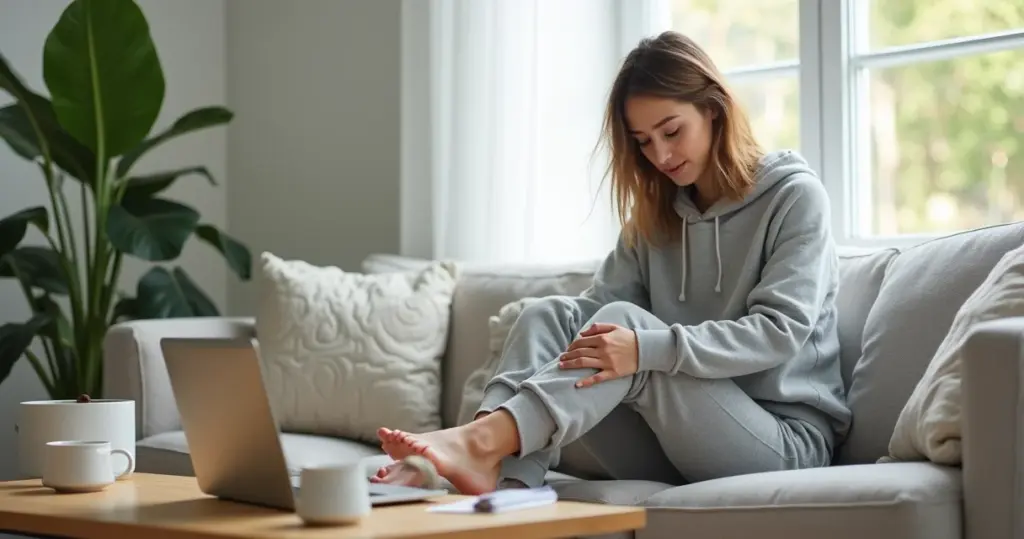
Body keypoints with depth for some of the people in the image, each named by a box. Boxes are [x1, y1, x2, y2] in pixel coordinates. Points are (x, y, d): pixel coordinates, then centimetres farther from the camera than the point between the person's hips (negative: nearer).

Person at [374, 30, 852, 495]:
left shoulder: (794, 196, -3)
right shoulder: (655, 213, 15)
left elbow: (779, 332, -17)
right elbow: (598, 306, 2)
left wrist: (648, 348, -30)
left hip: (783, 440, -5)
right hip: (674, 449, 5)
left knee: (625, 321, -26)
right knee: (548, 314, -13)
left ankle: (480, 441, -40)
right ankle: (499, 485, -37)